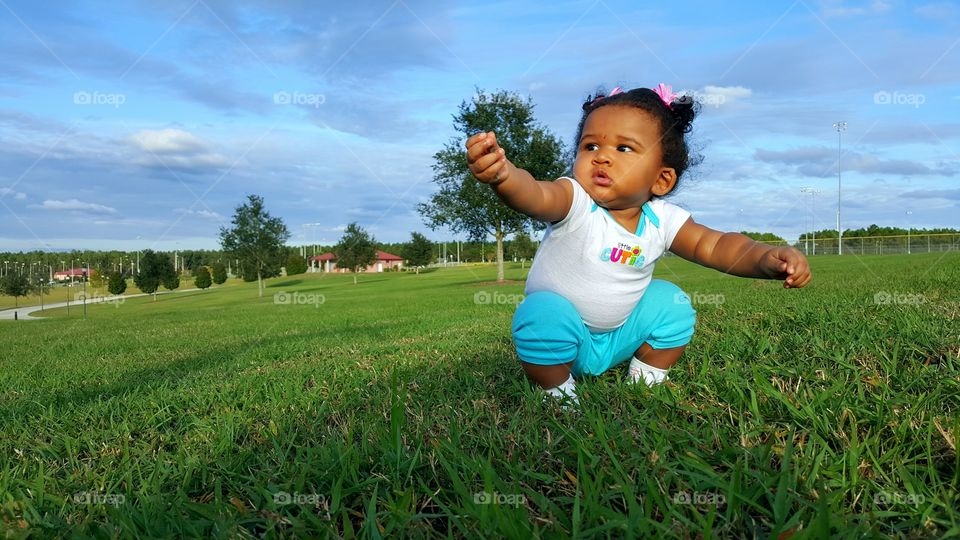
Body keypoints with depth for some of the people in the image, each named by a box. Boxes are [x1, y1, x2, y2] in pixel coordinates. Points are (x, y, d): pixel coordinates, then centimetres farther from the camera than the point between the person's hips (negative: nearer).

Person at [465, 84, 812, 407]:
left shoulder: (662, 220, -11)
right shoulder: (574, 201, -25)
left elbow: (714, 246, -8)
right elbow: (537, 196, -45)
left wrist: (766, 259, -27)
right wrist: (502, 175, -69)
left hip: (619, 336, 5)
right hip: (562, 334, -4)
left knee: (670, 302, -7)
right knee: (544, 313, -33)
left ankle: (646, 380, 14)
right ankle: (557, 393, -5)